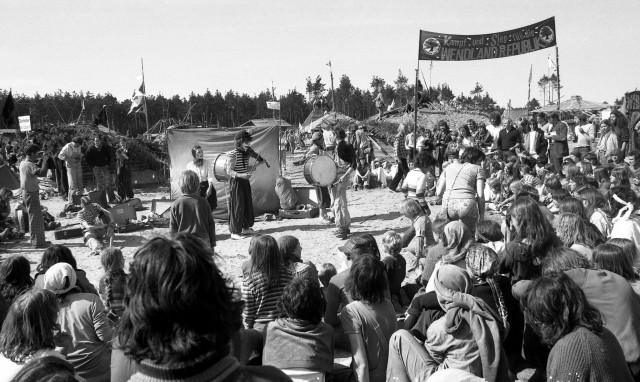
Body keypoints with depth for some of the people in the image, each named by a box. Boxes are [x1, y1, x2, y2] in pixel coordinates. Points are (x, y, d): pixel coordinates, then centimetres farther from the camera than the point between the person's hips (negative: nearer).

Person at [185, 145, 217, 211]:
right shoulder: (189, 165, 3)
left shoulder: (207, 162, 0)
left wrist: (209, 188, -18)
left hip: (206, 186, 0)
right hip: (196, 188, 1)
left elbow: (210, 176, -6)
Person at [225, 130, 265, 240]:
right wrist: (241, 175, -31)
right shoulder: (232, 154, -16)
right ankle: (234, 232, -1)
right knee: (237, 207, -6)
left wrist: (260, 162, 4)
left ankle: (245, 228, 28)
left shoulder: (247, 153, 7)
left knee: (247, 205, 14)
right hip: (236, 182, -8)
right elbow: (229, 171, -18)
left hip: (245, 182, 8)